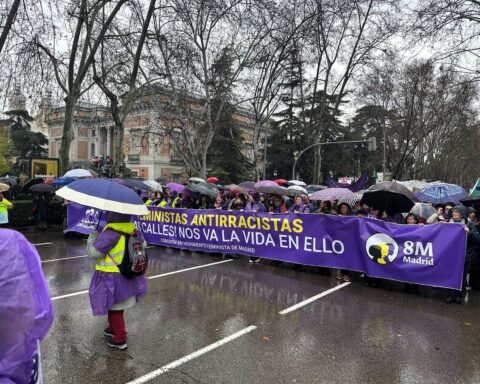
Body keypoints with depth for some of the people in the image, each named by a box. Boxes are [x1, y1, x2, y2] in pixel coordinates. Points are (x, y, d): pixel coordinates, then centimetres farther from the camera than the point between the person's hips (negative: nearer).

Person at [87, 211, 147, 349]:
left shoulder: (110, 234, -26)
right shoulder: (133, 230, -3)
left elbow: (93, 252, -19)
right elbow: (142, 245, 11)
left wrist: (93, 236, -3)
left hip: (112, 278, -7)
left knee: (114, 307, 8)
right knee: (117, 306, 25)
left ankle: (120, 339, 18)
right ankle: (115, 328, 43)